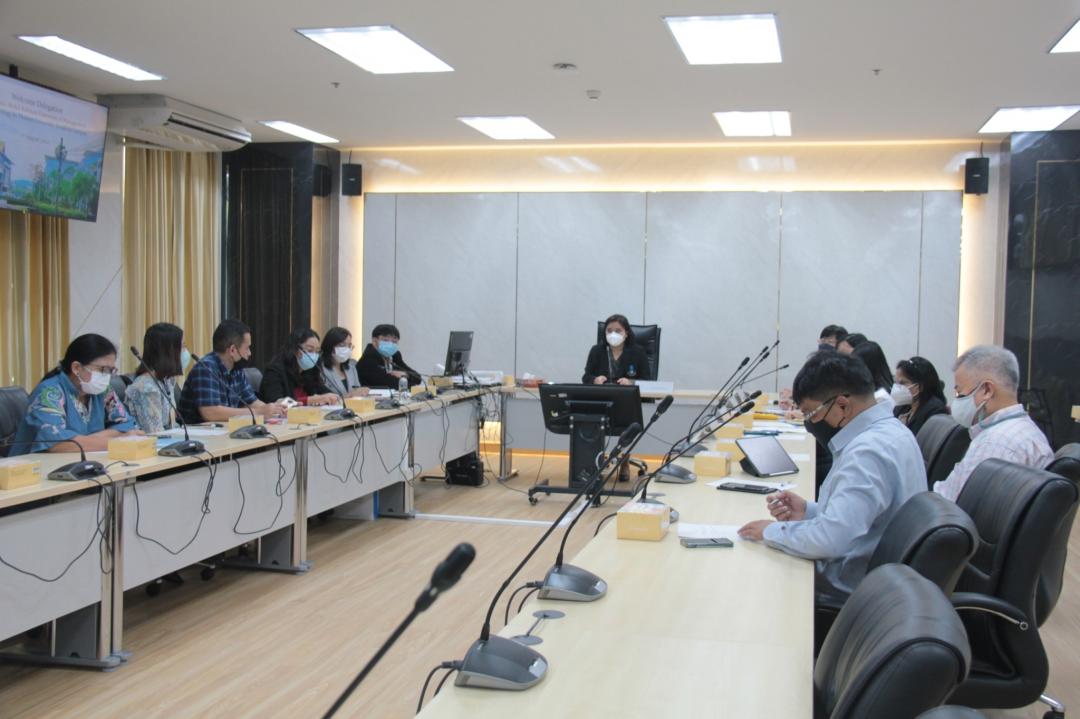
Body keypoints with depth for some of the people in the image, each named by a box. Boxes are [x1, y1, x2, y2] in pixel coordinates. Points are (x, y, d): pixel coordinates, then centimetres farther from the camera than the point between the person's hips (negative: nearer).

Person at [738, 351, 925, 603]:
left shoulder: (868, 450, -26)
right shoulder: (888, 429, 5)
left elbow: (832, 538, -33)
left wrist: (772, 531, -17)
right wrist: (809, 511, 3)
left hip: (852, 592, -9)